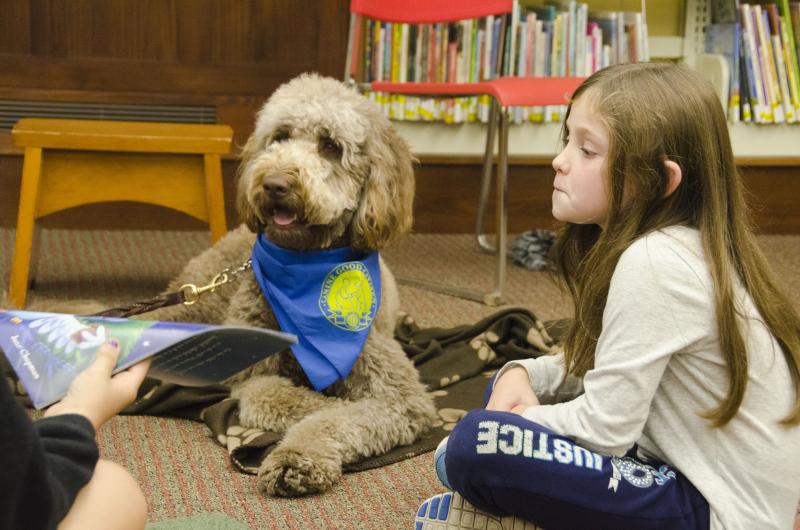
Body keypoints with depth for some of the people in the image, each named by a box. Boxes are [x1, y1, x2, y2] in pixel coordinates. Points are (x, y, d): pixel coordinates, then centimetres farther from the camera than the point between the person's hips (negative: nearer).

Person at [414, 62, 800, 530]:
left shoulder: (653, 263, -24)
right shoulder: (670, 242, 5)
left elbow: (605, 428, -21)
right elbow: (603, 368, 16)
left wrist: (514, 422, -5)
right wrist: (522, 374, -1)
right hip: (680, 465, 10)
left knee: (477, 448, -24)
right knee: (514, 386, 19)